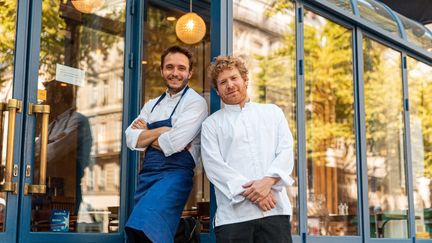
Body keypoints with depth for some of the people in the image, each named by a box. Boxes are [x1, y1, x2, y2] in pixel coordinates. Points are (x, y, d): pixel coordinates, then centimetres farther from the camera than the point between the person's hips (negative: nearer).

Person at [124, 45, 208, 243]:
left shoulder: (195, 102, -2)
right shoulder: (152, 105, 18)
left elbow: (172, 143, -14)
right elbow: (131, 139, 5)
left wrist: (146, 134, 3)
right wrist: (163, 131, -7)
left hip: (175, 174, -7)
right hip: (146, 175, 7)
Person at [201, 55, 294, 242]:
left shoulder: (273, 112, 18)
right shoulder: (211, 124, 12)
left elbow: (286, 152, 7)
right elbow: (214, 166, -1)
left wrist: (268, 181, -11)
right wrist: (248, 191, -13)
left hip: (275, 210, 1)